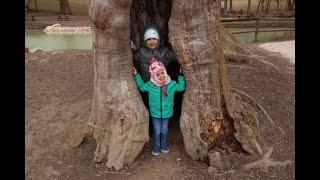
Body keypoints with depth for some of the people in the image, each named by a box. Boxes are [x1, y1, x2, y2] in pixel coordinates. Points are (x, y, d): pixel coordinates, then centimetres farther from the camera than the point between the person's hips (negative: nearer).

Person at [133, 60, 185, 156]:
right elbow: (141, 87, 6)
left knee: (164, 130, 18)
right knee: (157, 131, 11)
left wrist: (180, 75, -6)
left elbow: (181, 87, 5)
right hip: (155, 113, -1)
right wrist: (136, 75, -4)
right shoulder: (150, 85, -13)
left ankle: (164, 144, 43)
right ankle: (156, 146, 35)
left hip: (166, 112, 1)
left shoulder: (172, 84, -11)